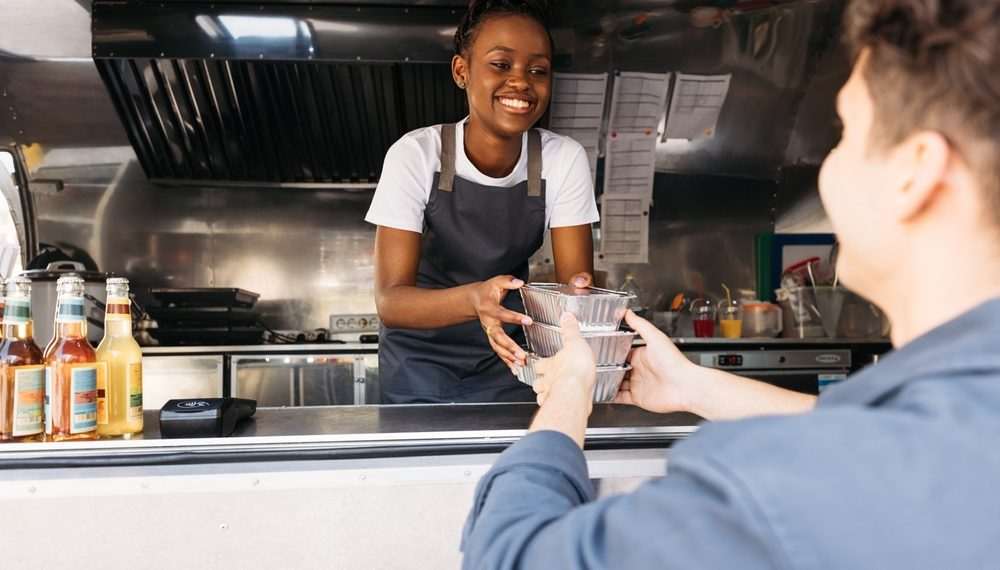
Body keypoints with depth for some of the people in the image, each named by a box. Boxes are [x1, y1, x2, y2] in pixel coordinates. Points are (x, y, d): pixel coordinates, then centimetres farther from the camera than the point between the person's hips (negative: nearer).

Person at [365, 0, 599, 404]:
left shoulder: (565, 160, -14)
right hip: (421, 358, -1)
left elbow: (575, 278, -16)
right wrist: (473, 299, -46)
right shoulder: (415, 155, -20)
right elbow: (389, 299, -26)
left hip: (506, 356, 2)